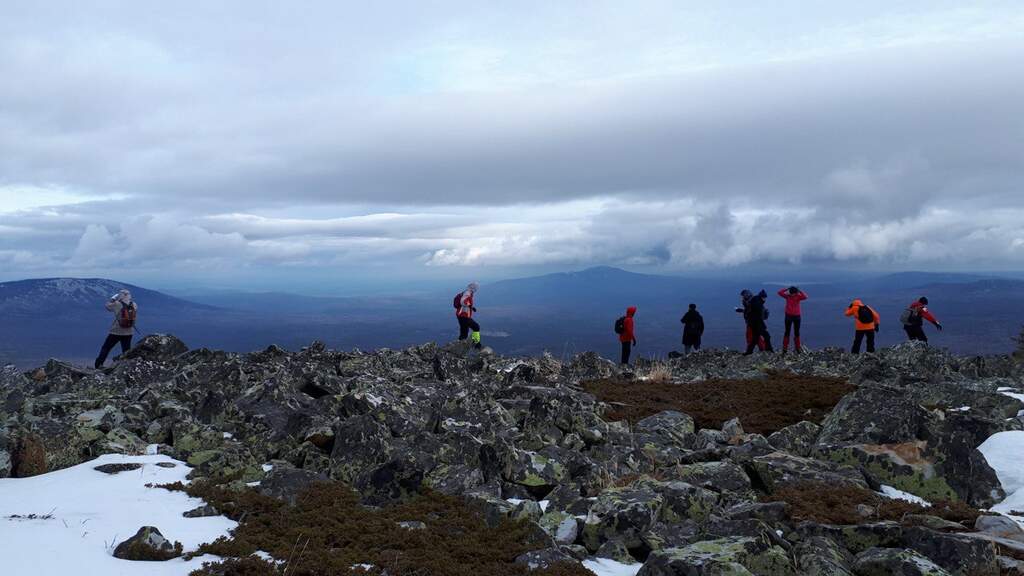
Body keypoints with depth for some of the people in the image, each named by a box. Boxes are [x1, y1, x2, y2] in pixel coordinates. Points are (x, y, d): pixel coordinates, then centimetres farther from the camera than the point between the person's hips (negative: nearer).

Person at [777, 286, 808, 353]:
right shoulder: (787, 296, -3)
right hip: (788, 316, 0)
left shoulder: (798, 296, -5)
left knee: (797, 333, 9)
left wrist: (799, 291, -20)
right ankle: (785, 348, 6)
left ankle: (797, 348, 18)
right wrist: (787, 289, -17)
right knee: (787, 332, 4)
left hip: (797, 316, 0)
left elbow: (805, 297, -23)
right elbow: (780, 292, -14)